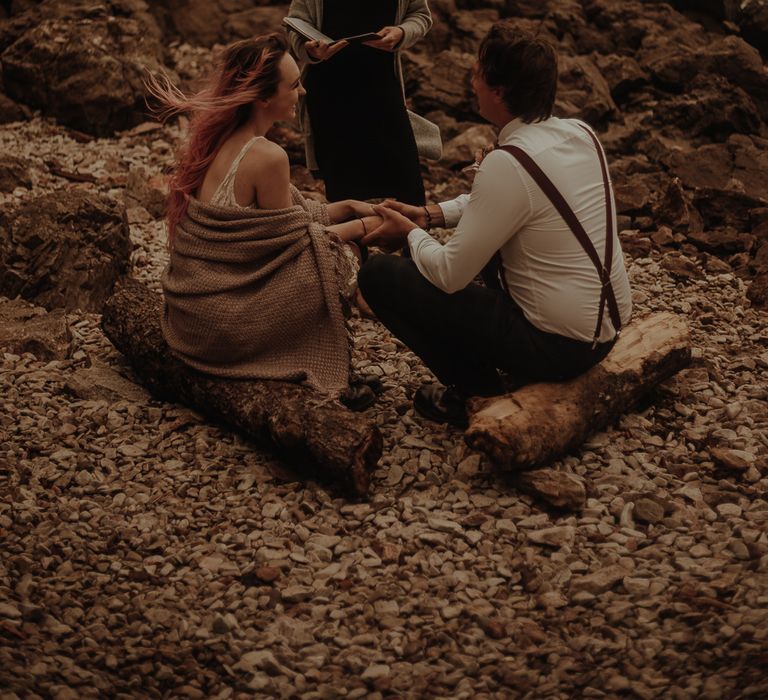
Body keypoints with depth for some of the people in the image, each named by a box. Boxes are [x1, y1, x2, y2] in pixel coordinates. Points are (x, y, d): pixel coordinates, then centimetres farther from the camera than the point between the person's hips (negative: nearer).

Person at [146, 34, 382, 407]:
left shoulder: (215, 137, 5)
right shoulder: (266, 157, -22)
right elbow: (292, 240, -11)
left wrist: (346, 207, 11)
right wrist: (362, 227, 1)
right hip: (226, 325, -8)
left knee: (319, 234, 17)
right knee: (335, 261, 2)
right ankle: (322, 382, 10)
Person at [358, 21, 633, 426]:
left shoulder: (508, 164, -25)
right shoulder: (580, 132, 1)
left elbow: (449, 275, -18)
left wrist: (412, 233, 1)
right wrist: (430, 215, 11)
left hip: (556, 347, -8)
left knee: (380, 275, -6)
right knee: (487, 233, 30)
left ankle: (478, 389, 6)